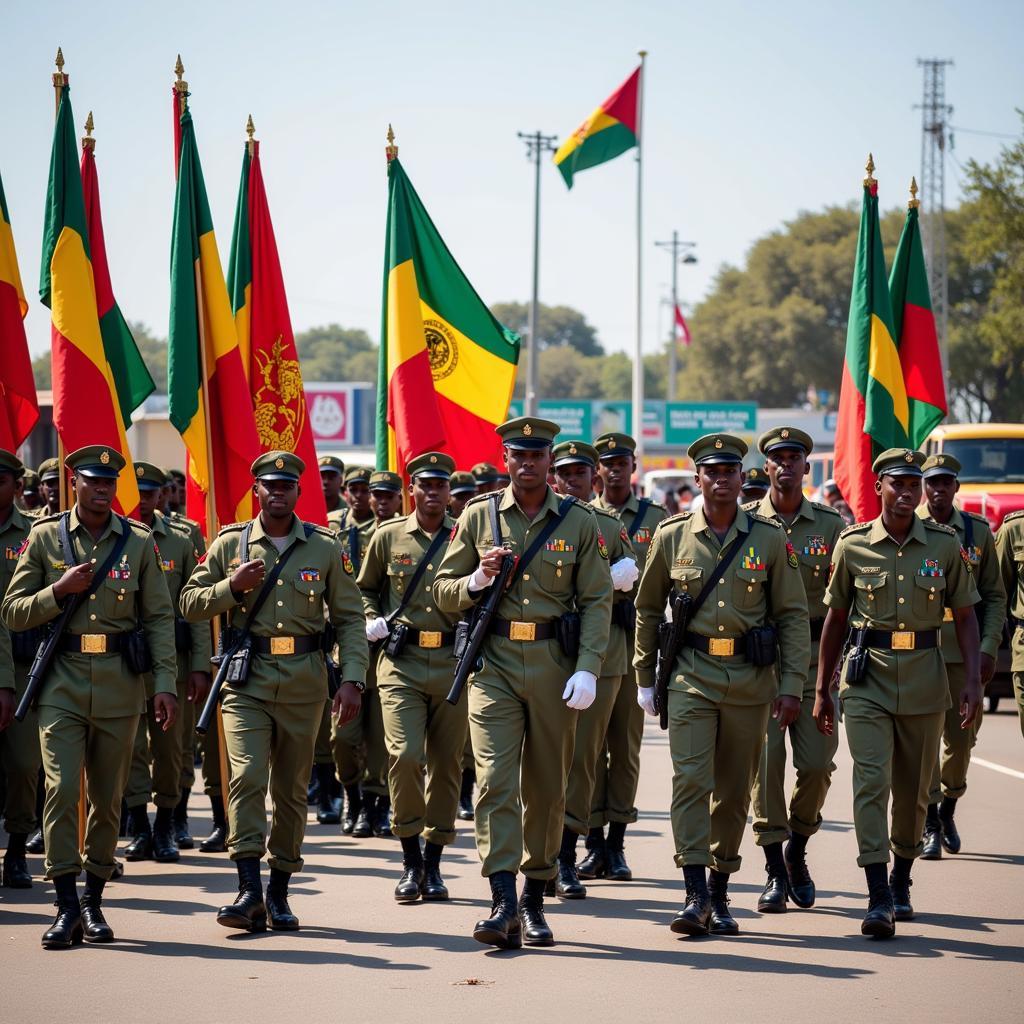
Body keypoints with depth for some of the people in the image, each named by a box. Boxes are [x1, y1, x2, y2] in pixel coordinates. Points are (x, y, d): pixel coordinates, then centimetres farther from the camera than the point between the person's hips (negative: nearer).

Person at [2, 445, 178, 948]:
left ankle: (93, 902, 18)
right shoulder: (45, 537, 4)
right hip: (62, 680, -1)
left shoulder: (139, 542, 6)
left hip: (120, 682, 1)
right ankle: (67, 905, -9)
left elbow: (159, 617, 7)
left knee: (108, 797, 6)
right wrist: (60, 590, -11)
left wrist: (165, 684, -1)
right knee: (61, 788, -13)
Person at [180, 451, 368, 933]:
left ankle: (279, 892, 17)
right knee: (247, 777, -16)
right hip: (247, 679, -1)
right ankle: (249, 891, -18)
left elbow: (350, 618, 7)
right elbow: (190, 604, 9)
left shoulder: (325, 548, 6)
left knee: (292, 786, 7)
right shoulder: (230, 544, 5)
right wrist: (232, 586, -9)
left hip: (304, 681, 1)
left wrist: (352, 678, -3)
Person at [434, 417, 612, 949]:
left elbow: (597, 601, 2)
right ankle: (503, 902, -19)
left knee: (547, 786, 8)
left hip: (555, 664, 1)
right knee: (495, 778, -13)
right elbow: (443, 591, 9)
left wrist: (588, 668, -9)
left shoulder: (580, 522, 4)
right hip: (494, 664, -1)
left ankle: (535, 901, 20)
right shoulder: (478, 516, 5)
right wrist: (476, 581, -13)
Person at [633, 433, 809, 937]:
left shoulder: (770, 539, 2)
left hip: (750, 678, 1)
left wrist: (791, 685, -2)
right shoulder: (671, 536, 3)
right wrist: (645, 679, 11)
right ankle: (695, 893, -15)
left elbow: (793, 615, 5)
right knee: (690, 778, -13)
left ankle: (720, 894, 18)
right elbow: (648, 610, 12)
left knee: (735, 790, 7)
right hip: (691, 674, -1)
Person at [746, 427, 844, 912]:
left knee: (817, 763, -2)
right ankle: (775, 869, 1)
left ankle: (798, 849, 22)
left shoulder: (830, 525, 7)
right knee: (765, 759, -7)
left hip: (813, 654, 1)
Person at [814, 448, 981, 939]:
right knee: (872, 782, -13)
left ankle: (901, 880, 32)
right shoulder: (853, 545, 0)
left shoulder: (945, 544, 2)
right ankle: (878, 898, -17)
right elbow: (835, 618, 9)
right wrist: (822, 690, 9)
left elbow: (965, 616, 7)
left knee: (914, 788, 11)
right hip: (867, 676, -2)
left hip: (924, 677, 2)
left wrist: (973, 680, -3)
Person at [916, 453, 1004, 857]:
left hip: (964, 651, 2)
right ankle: (930, 824, 2)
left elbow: (995, 596, 9)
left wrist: (988, 649, -2)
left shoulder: (978, 531, 7)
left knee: (962, 736, 6)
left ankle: (948, 808, 29)